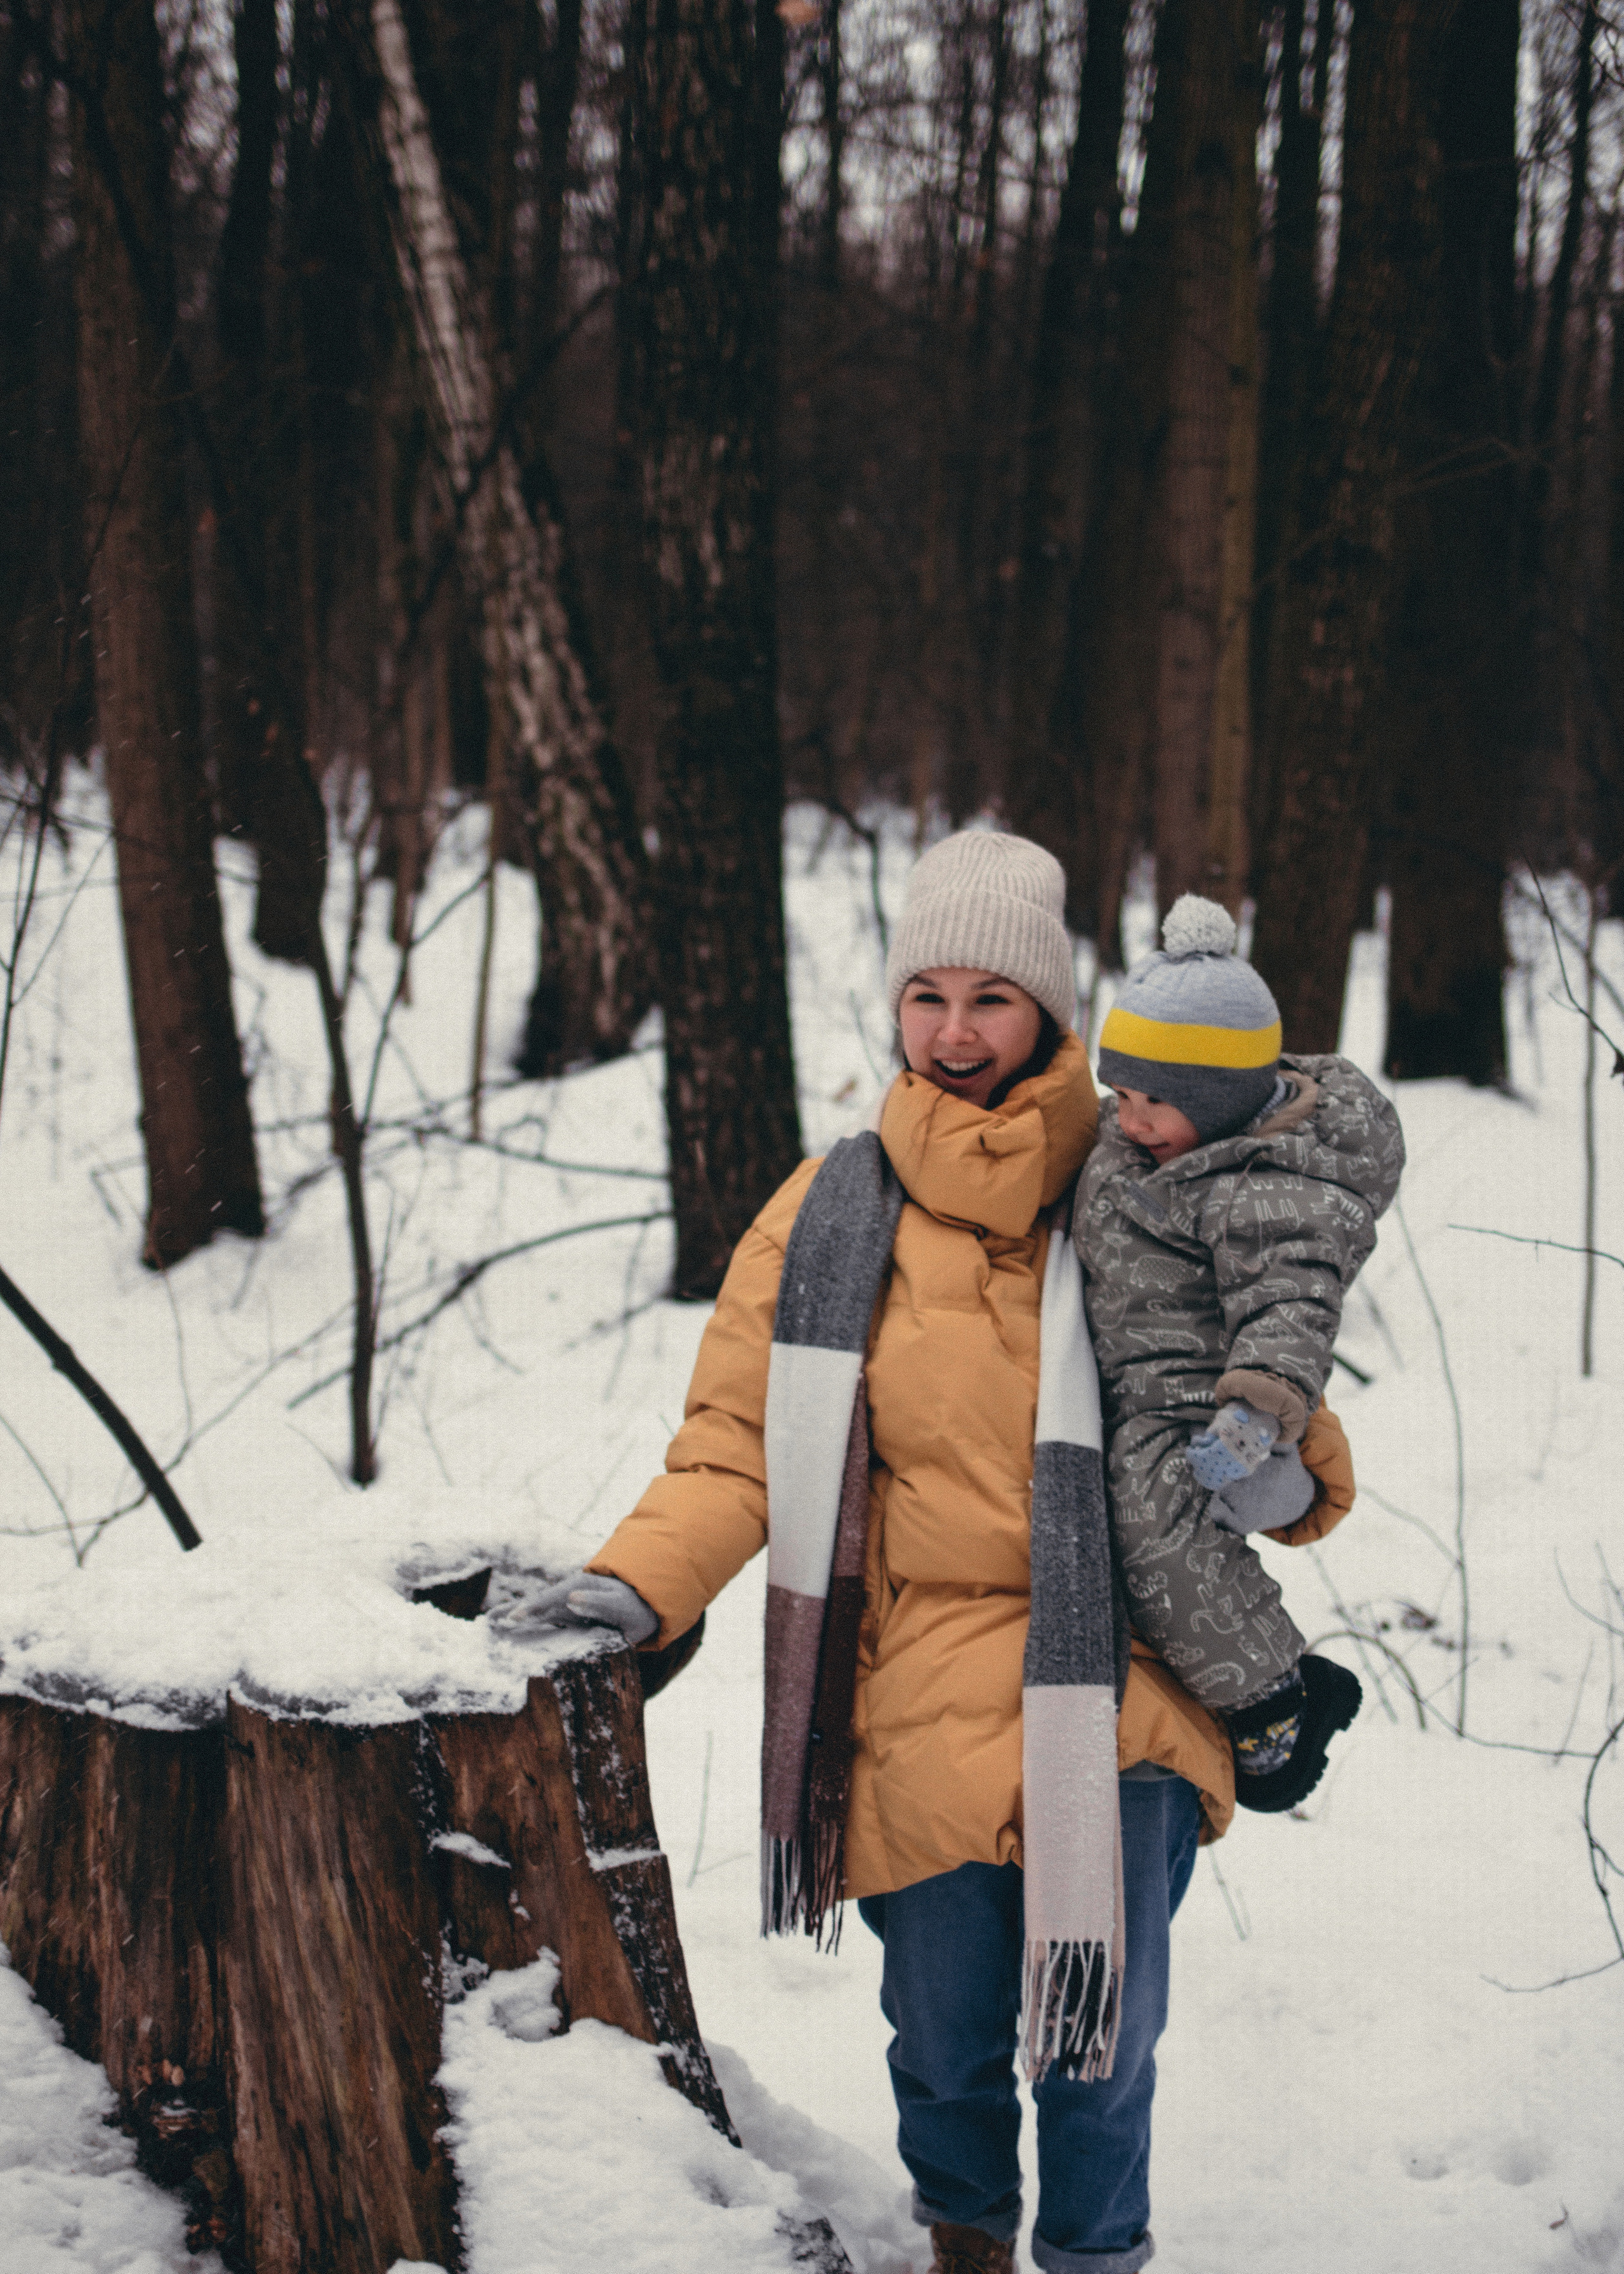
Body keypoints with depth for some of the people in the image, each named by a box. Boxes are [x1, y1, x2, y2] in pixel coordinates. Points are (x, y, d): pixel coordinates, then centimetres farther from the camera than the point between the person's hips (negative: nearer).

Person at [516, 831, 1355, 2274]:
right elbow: (742, 1445, 4)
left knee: (1100, 2038, 2)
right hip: (927, 1709, 1)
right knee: (947, 2036, 9)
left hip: (1119, 1707, 0)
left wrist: (1283, 1453, -12)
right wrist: (637, 1583, -12)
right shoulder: (833, 1214, 4)